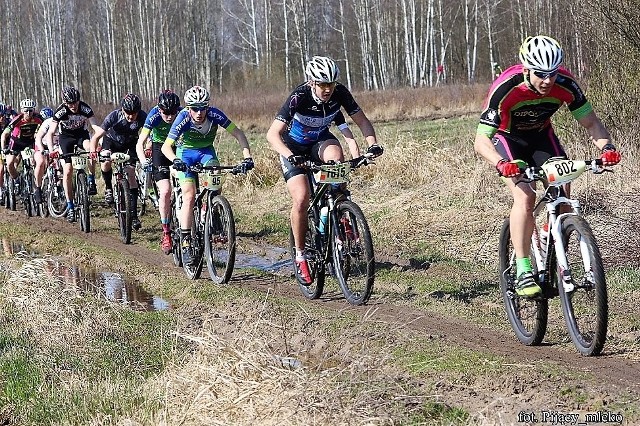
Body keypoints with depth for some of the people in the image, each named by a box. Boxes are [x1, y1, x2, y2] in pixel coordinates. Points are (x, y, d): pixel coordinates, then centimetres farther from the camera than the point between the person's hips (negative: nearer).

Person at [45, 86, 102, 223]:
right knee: (67, 171, -11)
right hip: (66, 136, 0)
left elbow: (96, 127, -32)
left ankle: (91, 181, -14)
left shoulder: (85, 109, -26)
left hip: (82, 134, 0)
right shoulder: (60, 111, -27)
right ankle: (70, 207, -3)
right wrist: (51, 150, -44)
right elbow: (50, 133, -29)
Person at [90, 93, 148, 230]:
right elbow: (96, 137, -30)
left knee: (131, 175, -11)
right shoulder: (114, 116, -33)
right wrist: (93, 152, -46)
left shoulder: (142, 117, -30)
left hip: (130, 143, 0)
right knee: (106, 162, -26)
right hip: (112, 140, 0)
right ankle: (108, 187, 5)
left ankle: (134, 214, -9)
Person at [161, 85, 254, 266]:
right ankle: (185, 243, -14)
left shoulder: (214, 114, -26)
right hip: (186, 152, -2)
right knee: (189, 197, -16)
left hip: (207, 151, 2)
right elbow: (166, 146, -31)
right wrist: (175, 160, -51)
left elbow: (238, 133, -21)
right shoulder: (183, 118, -29)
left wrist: (247, 156, -34)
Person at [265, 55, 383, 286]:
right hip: (293, 146, -3)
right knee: (301, 199, -20)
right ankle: (300, 255, -2)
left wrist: (372, 144, -31)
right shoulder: (299, 97, -32)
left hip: (320, 141, 3)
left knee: (335, 157, -33)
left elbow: (362, 121, -13)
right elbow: (272, 134, -36)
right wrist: (290, 155, -53)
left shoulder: (340, 93, -21)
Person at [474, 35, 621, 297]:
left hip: (541, 136, 4)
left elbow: (590, 122, -16)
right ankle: (523, 271, -20)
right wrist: (501, 164, -54)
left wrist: (606, 146, -36)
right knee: (525, 196, -24)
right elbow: (481, 141, -34)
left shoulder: (565, 84, -25)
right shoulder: (505, 90, -35)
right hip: (508, 138, -4)